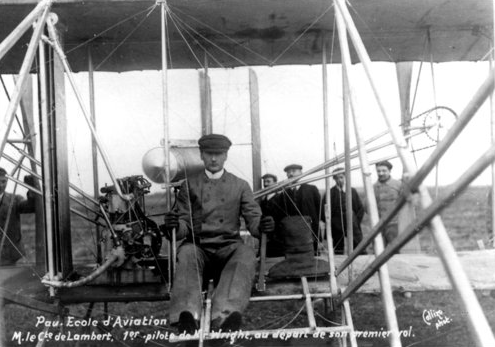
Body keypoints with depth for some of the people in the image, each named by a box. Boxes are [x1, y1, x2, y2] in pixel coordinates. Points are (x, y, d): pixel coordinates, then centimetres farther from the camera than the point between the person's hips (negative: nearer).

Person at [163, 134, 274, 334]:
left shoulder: (240, 186, 15)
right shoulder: (190, 185, 14)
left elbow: (254, 221, 7)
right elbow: (183, 226, 9)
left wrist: (262, 226, -18)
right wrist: (174, 226, -16)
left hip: (229, 247, 0)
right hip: (198, 246, 0)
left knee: (246, 254, -34)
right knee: (186, 254, -34)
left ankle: (223, 315, -53)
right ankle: (187, 315, -54)